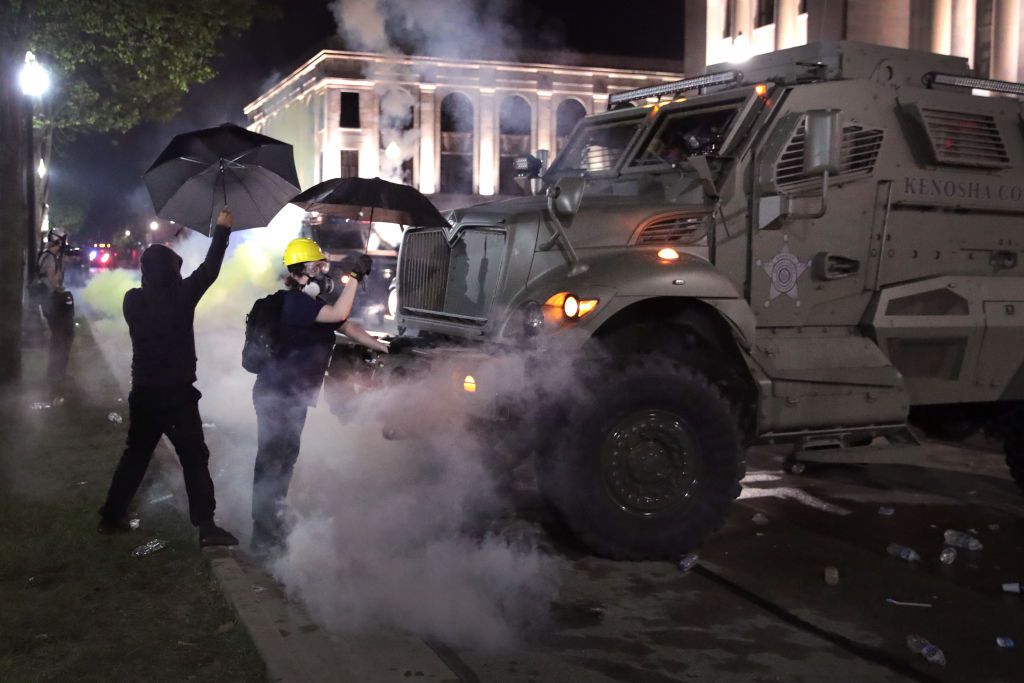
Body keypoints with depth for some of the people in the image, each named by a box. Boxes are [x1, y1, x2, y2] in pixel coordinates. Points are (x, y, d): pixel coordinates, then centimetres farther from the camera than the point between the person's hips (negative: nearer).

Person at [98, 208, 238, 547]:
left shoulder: (132, 301, -1)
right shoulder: (180, 297, -12)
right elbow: (208, 270, -2)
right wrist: (222, 230, 9)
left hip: (143, 393, 5)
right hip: (177, 394, -5)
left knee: (136, 454, 19)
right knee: (195, 458, 1)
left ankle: (111, 516, 24)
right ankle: (206, 525, -2)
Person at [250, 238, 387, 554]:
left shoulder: (314, 305, 13)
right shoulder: (296, 302, -18)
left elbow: (349, 327, 17)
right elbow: (339, 314, -32)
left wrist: (385, 349, 13)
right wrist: (355, 276, -29)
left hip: (292, 395, 10)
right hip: (277, 395, -10)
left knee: (285, 457, 20)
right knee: (272, 460, -7)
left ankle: (272, 522, 35)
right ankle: (264, 535, -1)